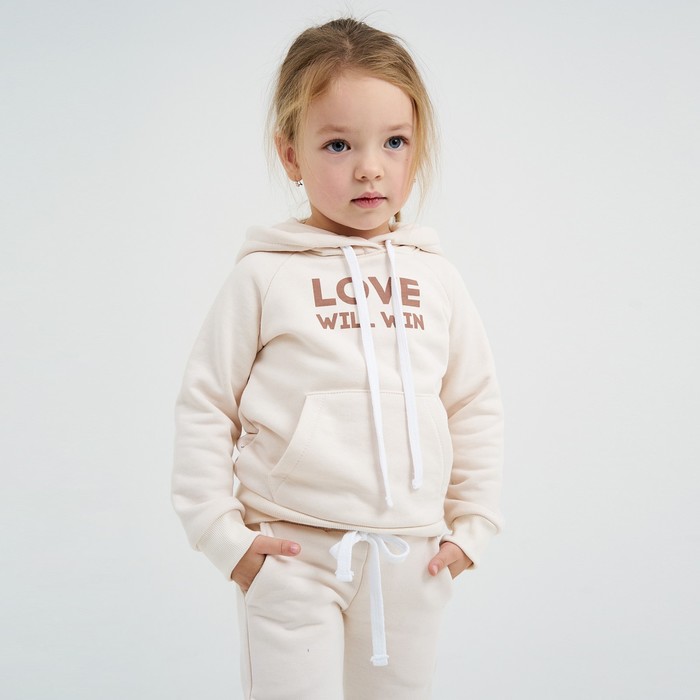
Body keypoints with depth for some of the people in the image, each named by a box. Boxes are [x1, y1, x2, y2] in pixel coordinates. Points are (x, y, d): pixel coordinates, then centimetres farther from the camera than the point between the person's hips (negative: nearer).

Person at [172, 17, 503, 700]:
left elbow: (476, 405, 12)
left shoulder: (435, 278, 4)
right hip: (293, 555, -3)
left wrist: (472, 525, 9)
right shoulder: (266, 276, -6)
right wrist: (221, 533, -5)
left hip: (410, 556, 4)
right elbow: (204, 406, -2)